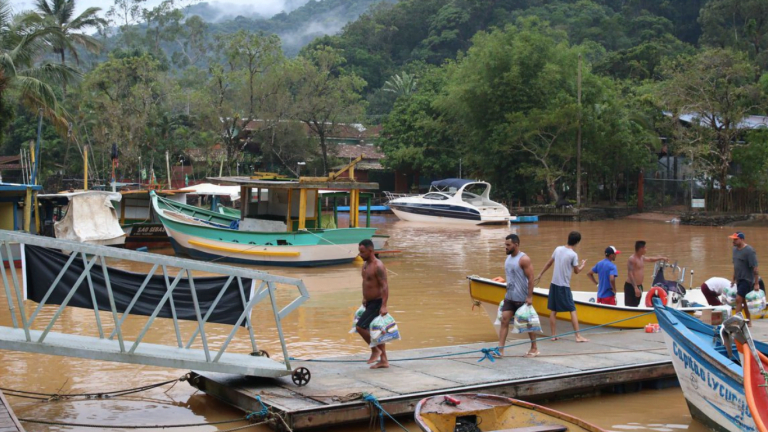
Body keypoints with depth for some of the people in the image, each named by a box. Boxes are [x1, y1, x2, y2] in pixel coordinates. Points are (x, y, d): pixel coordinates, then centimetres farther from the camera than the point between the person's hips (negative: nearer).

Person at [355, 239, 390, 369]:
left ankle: (375, 349, 4)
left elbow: (385, 286, -24)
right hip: (369, 303, 10)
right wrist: (365, 299, 24)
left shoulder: (378, 266, -19)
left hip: (377, 303, -10)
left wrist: (384, 306, -29)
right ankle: (383, 360, 20)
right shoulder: (365, 264, 9)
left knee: (361, 327, -14)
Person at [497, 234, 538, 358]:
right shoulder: (508, 258, 9)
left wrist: (530, 296, -21)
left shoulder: (524, 259, -15)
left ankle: (534, 348, 22)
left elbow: (530, 278, -17)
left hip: (522, 299, -7)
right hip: (509, 297, 7)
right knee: (504, 320, -4)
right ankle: (500, 349, -8)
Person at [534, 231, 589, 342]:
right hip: (564, 286, -6)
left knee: (553, 310, 10)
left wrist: (540, 275, 21)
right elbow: (576, 271, -2)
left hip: (554, 284, 6)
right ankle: (578, 336, -3)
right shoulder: (573, 255, -12)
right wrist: (583, 265, 18)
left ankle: (554, 335, 12)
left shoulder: (558, 249, 3)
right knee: (572, 310, -1)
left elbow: (549, 263, 12)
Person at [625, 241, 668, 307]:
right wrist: (635, 287, -30)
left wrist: (661, 258, 37)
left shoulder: (642, 258, 12)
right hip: (631, 287, -10)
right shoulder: (632, 259, -18)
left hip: (639, 286, 10)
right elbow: (630, 274, -24)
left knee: (635, 306, 14)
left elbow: (650, 259, 35)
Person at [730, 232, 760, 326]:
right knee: (743, 300, 13)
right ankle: (748, 321, 23)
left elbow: (755, 268, -17)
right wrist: (734, 279, 22)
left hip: (747, 279, -8)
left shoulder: (749, 251, -17)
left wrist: (756, 283, -18)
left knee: (738, 299, -15)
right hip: (739, 279, 8)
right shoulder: (735, 249, 8)